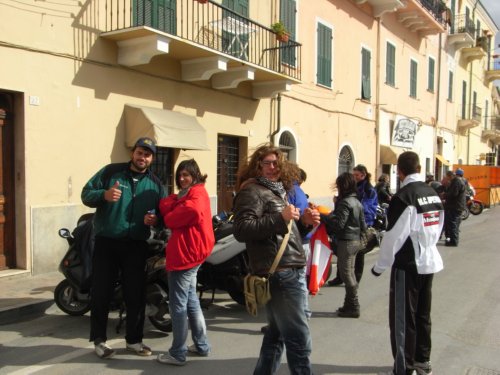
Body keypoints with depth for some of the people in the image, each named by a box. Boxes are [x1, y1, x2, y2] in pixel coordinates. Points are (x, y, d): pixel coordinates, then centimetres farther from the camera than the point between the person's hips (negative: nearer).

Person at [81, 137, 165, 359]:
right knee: (101, 293, 4)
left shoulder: (155, 184, 9)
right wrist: (104, 195, -23)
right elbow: (86, 194, -2)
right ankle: (99, 340, 19)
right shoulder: (111, 171, 0)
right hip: (106, 243, -2)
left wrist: (154, 220, -12)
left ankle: (134, 340, 22)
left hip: (136, 245, 2)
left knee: (136, 294, 7)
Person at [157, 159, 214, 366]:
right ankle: (202, 345, 27)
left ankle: (177, 354, 5)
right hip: (190, 253, 11)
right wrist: (175, 199, -8)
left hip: (185, 253, -11)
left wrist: (169, 215, 1)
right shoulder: (191, 193, 19)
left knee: (178, 305, -4)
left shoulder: (196, 194, -12)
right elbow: (166, 208, 9)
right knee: (190, 301, 17)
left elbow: (171, 219, -18)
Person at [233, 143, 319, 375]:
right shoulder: (252, 191, -8)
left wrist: (304, 222, 7)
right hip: (280, 274, -10)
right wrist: (280, 218, -25)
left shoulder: (279, 190, 21)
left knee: (277, 334, 19)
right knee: (299, 341, -6)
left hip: (292, 271, 10)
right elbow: (241, 230, -23)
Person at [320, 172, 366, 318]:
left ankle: (353, 307, 4)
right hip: (355, 240, 9)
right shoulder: (357, 201, 12)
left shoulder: (344, 202, -16)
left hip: (346, 242, -9)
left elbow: (338, 223, -23)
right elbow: (363, 225, 16)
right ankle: (350, 305, 22)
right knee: (350, 273, 15)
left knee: (347, 274, -2)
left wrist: (322, 217, -16)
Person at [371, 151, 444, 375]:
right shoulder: (433, 194, 6)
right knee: (423, 314, 19)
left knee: (403, 318, 3)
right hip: (430, 262, 8)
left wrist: (380, 266, -8)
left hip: (407, 266, -8)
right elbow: (437, 230, 12)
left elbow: (394, 237, -18)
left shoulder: (403, 197, -18)